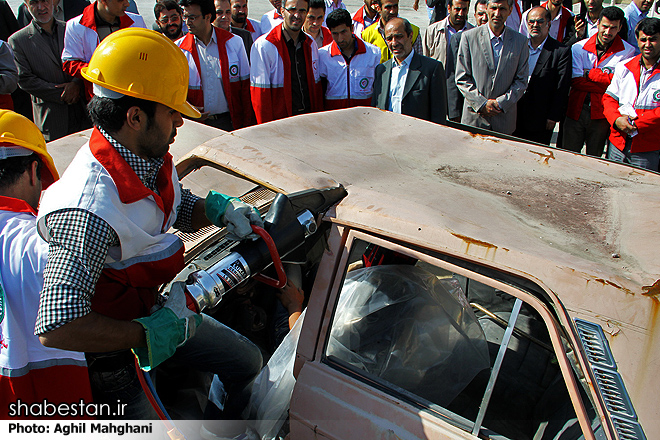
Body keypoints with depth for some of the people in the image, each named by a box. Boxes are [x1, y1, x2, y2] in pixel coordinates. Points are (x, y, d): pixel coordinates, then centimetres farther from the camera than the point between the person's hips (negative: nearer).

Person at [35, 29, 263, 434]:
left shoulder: (152, 159, -8)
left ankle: (217, 430, 43)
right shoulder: (90, 208, -36)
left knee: (247, 361, 17)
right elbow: (58, 328, -40)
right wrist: (151, 333, -29)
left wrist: (219, 209, -8)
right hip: (110, 345, -8)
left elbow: (179, 208, 14)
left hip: (157, 309, 8)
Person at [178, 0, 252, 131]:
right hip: (196, 122, 0)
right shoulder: (178, 49, 1)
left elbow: (245, 85, 2)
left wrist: (246, 123, -1)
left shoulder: (234, 42, 0)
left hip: (229, 120, 0)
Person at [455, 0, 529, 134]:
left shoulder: (520, 41, 4)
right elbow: (461, 78, -3)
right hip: (474, 117, -1)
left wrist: (501, 103, -10)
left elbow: (521, 80, 5)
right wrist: (482, 103, -12)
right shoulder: (469, 37, -1)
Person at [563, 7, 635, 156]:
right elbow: (575, 80, -8)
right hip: (576, 110, 1)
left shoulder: (627, 52, -1)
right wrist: (605, 82, -13)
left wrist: (590, 73, -11)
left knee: (594, 158, 10)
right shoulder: (579, 48, 1)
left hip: (601, 114, -1)